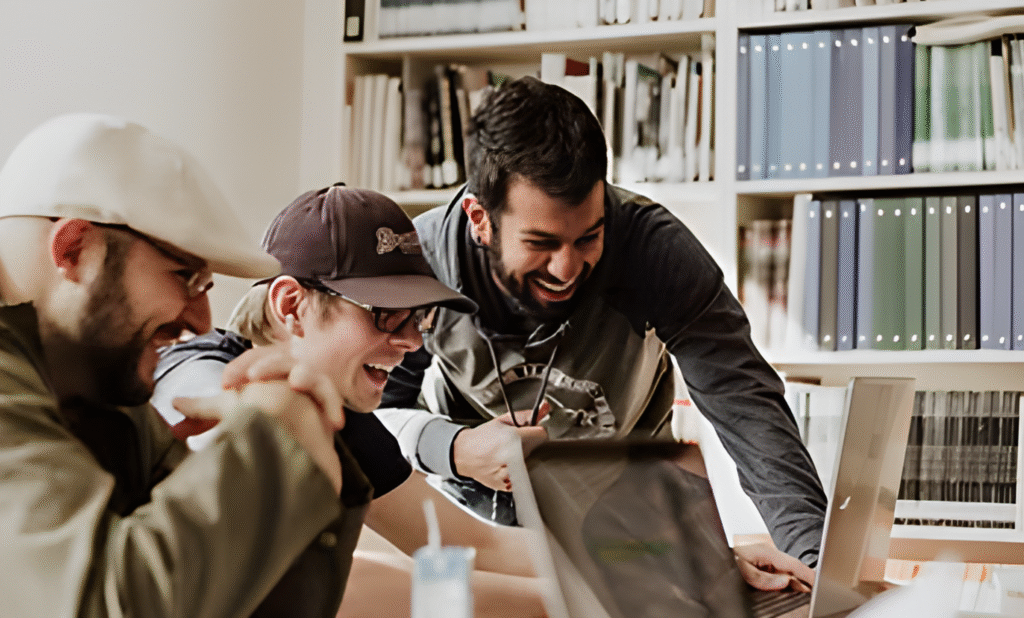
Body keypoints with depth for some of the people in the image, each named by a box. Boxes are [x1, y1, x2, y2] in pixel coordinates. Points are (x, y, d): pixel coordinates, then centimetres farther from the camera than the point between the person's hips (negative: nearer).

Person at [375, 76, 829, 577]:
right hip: (473, 501, 0)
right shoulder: (421, 259, -24)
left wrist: (815, 555, -43)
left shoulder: (656, 248, -27)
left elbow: (745, 404, -29)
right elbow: (370, 410, -13)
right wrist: (453, 450, -35)